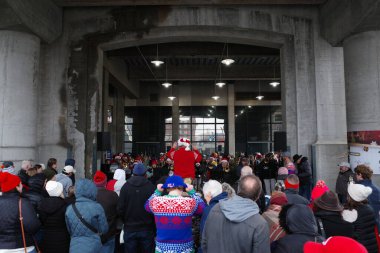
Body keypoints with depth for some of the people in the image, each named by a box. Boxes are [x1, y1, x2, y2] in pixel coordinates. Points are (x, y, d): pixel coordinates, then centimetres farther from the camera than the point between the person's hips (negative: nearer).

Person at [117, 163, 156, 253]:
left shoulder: (125, 187, -6)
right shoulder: (151, 187, -11)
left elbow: (120, 209, -7)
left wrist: (126, 221, 11)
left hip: (129, 228, 1)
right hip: (147, 228, -1)